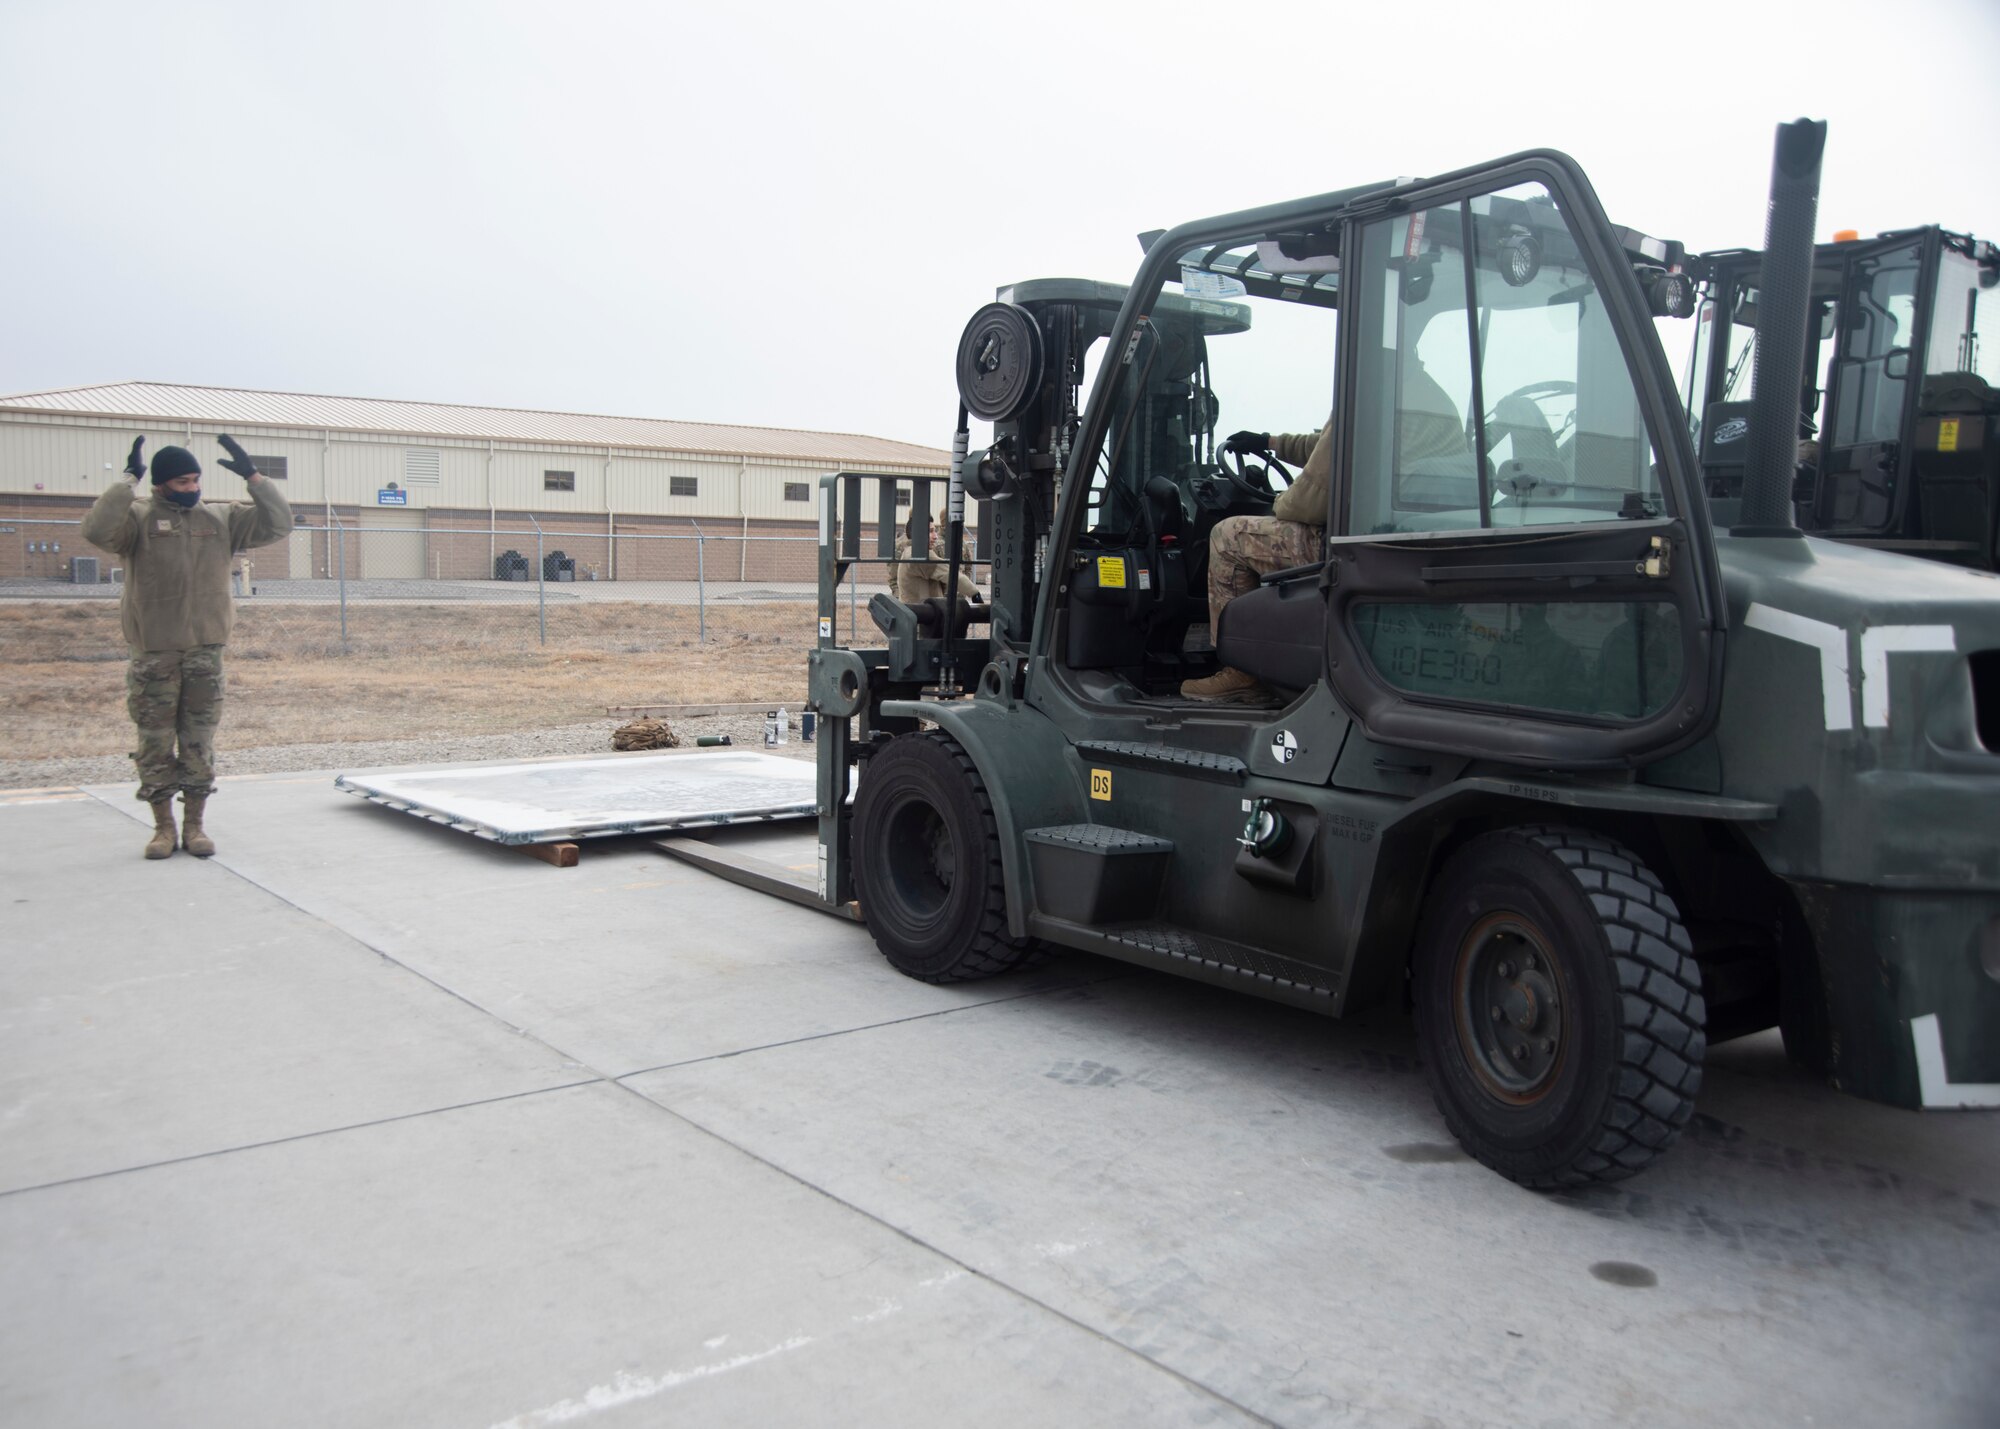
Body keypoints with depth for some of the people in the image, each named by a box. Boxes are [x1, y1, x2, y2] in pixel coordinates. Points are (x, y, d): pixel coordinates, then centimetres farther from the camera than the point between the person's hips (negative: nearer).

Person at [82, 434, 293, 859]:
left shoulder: (221, 518, 9)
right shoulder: (138, 518, -1)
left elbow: (277, 525, 5)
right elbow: (98, 530, -20)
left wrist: (253, 477, -3)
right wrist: (128, 482, -16)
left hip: (205, 651, 2)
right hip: (154, 653, -2)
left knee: (199, 743, 6)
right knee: (155, 742, 4)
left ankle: (194, 824, 16)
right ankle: (163, 826, 15)